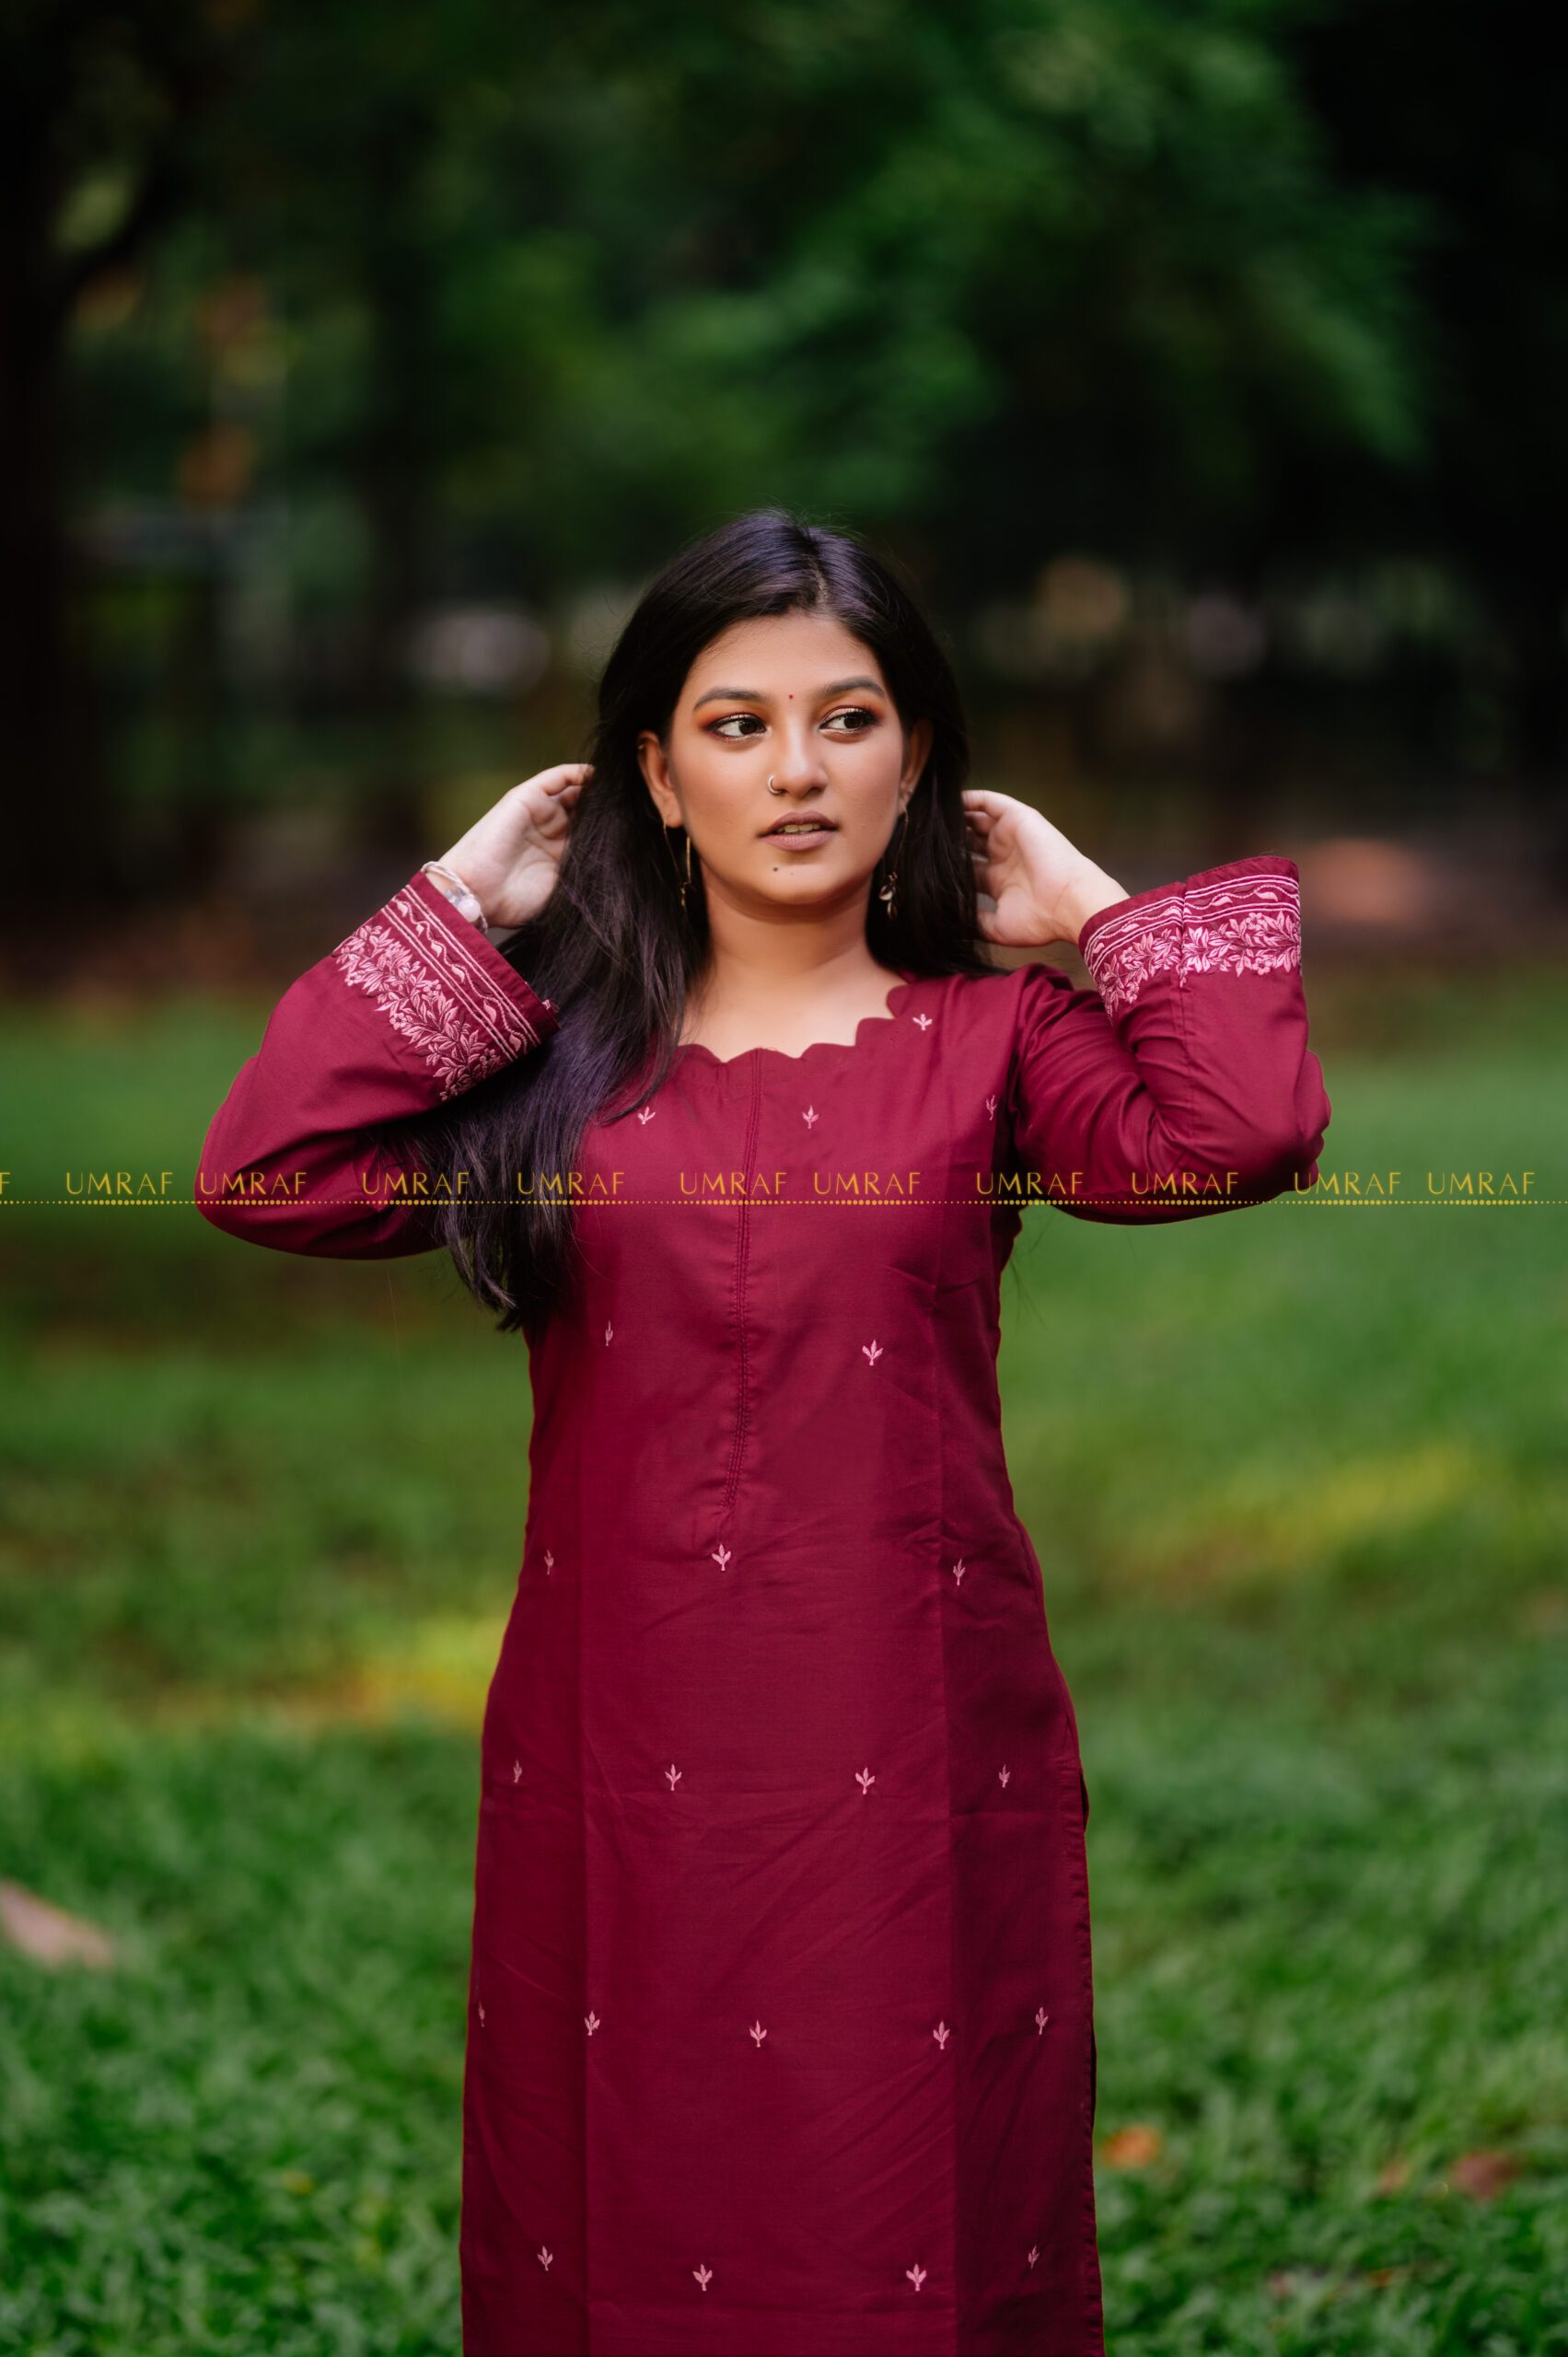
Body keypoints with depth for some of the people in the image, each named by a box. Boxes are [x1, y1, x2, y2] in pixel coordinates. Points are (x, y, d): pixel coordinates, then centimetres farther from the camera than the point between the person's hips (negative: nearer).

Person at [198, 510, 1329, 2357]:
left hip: (910, 1766, -1)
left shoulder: (993, 1039, 5)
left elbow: (1243, 1131, -15)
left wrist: (1090, 912, -1)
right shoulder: (561, 1049, 9)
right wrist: (462, 905, 1)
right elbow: (267, 1174, -7)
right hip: (616, 1767, 2)